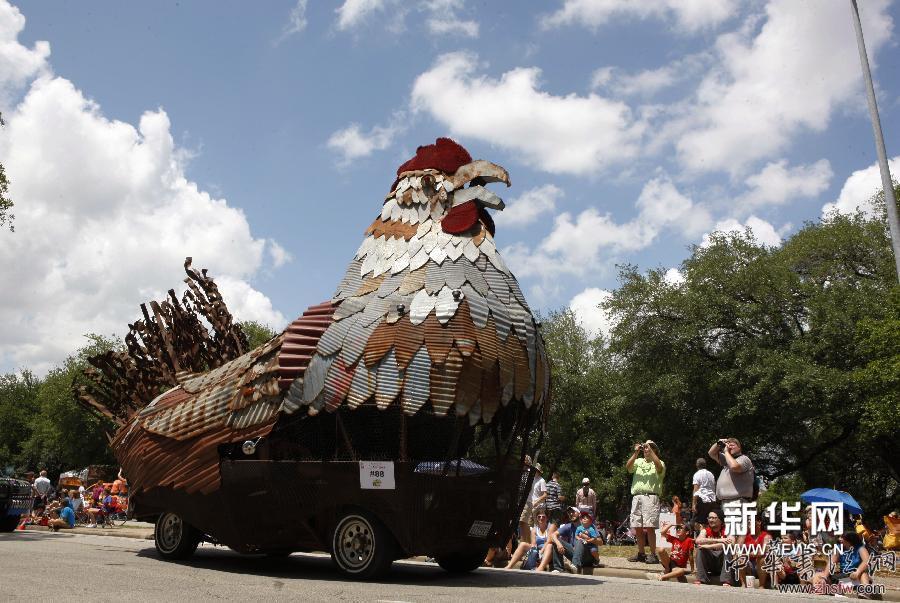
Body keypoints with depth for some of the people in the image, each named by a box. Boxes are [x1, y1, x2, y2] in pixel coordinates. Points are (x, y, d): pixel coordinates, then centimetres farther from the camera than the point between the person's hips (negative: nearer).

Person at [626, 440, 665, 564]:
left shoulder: (659, 463, 10)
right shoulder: (638, 461, 21)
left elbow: (659, 467, -14)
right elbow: (628, 467, 4)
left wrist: (650, 449, -12)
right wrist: (635, 453, -2)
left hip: (651, 497, -4)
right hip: (636, 497, 4)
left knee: (649, 527, -11)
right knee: (638, 527, 5)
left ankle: (653, 555, -6)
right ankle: (641, 554, 14)